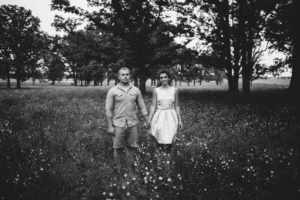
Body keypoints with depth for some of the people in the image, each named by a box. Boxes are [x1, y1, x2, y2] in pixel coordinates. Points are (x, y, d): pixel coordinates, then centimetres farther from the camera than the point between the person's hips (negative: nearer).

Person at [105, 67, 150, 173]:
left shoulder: (136, 90, 5)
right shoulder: (113, 91, -3)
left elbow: (142, 107, 10)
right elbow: (108, 110, -3)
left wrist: (147, 121, 8)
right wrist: (110, 126, -7)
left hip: (132, 124, 2)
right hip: (118, 124, -2)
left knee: (131, 148, 8)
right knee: (118, 149, 4)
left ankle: (130, 170, 22)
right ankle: (118, 171, 18)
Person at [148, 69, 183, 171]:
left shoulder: (174, 90, 2)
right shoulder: (156, 90, 1)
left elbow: (177, 106, 8)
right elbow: (153, 106, 4)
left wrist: (180, 120, 6)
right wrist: (149, 120, 0)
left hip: (171, 117, 0)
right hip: (159, 117, 0)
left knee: (169, 143, -1)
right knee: (160, 143, 2)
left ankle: (168, 165, 12)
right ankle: (159, 166, 16)